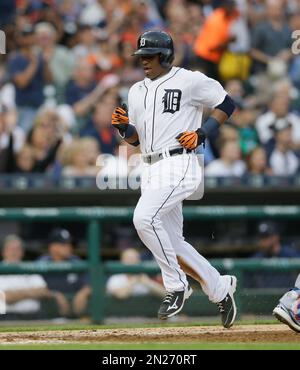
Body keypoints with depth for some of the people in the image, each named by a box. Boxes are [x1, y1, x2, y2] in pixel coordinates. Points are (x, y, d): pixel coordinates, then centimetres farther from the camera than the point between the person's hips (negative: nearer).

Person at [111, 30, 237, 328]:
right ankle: (220, 288, 25)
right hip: (150, 169, 8)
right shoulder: (137, 91, 18)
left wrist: (201, 133, -8)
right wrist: (124, 127, -1)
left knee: (144, 218, -28)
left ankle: (176, 285, -14)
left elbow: (226, 105, 3)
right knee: (171, 243, 8)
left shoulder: (190, 81, -3)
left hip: (178, 164, -8)